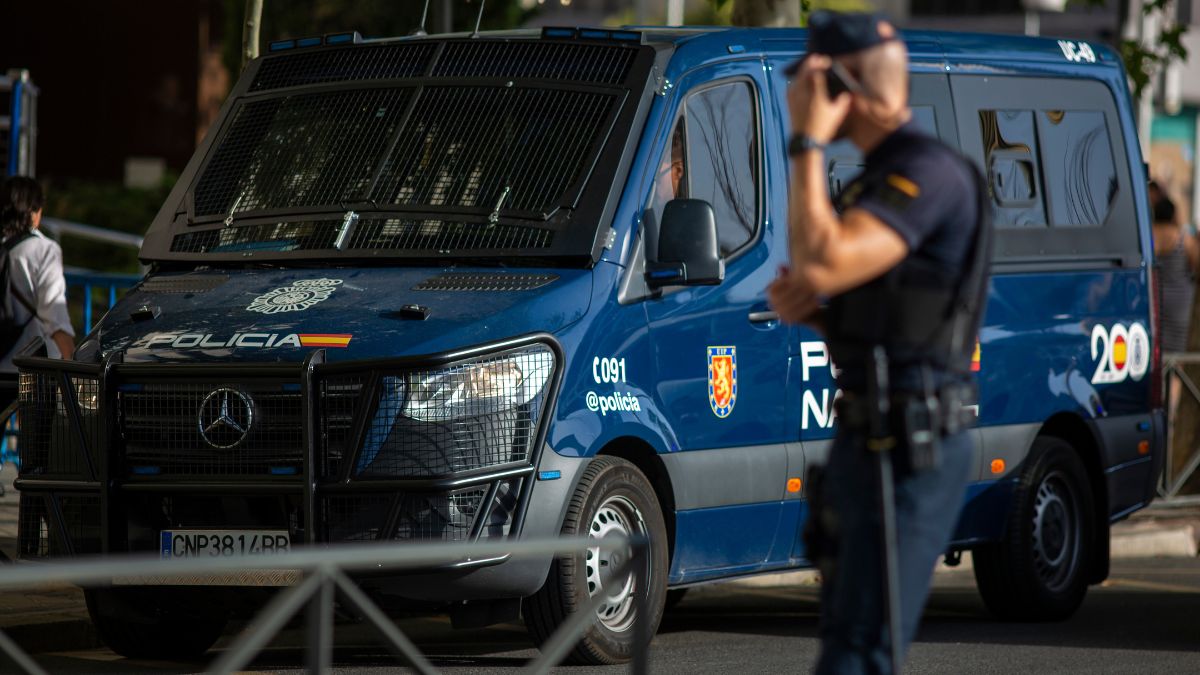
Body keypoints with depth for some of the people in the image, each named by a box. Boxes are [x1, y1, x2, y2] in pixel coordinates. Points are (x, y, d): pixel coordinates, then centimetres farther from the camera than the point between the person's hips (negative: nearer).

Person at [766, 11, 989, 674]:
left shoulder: (926, 172, -16)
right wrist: (805, 309, 4)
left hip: (907, 452, -11)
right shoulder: (878, 176, 17)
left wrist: (807, 144, -19)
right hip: (867, 441, 11)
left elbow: (820, 266, -28)